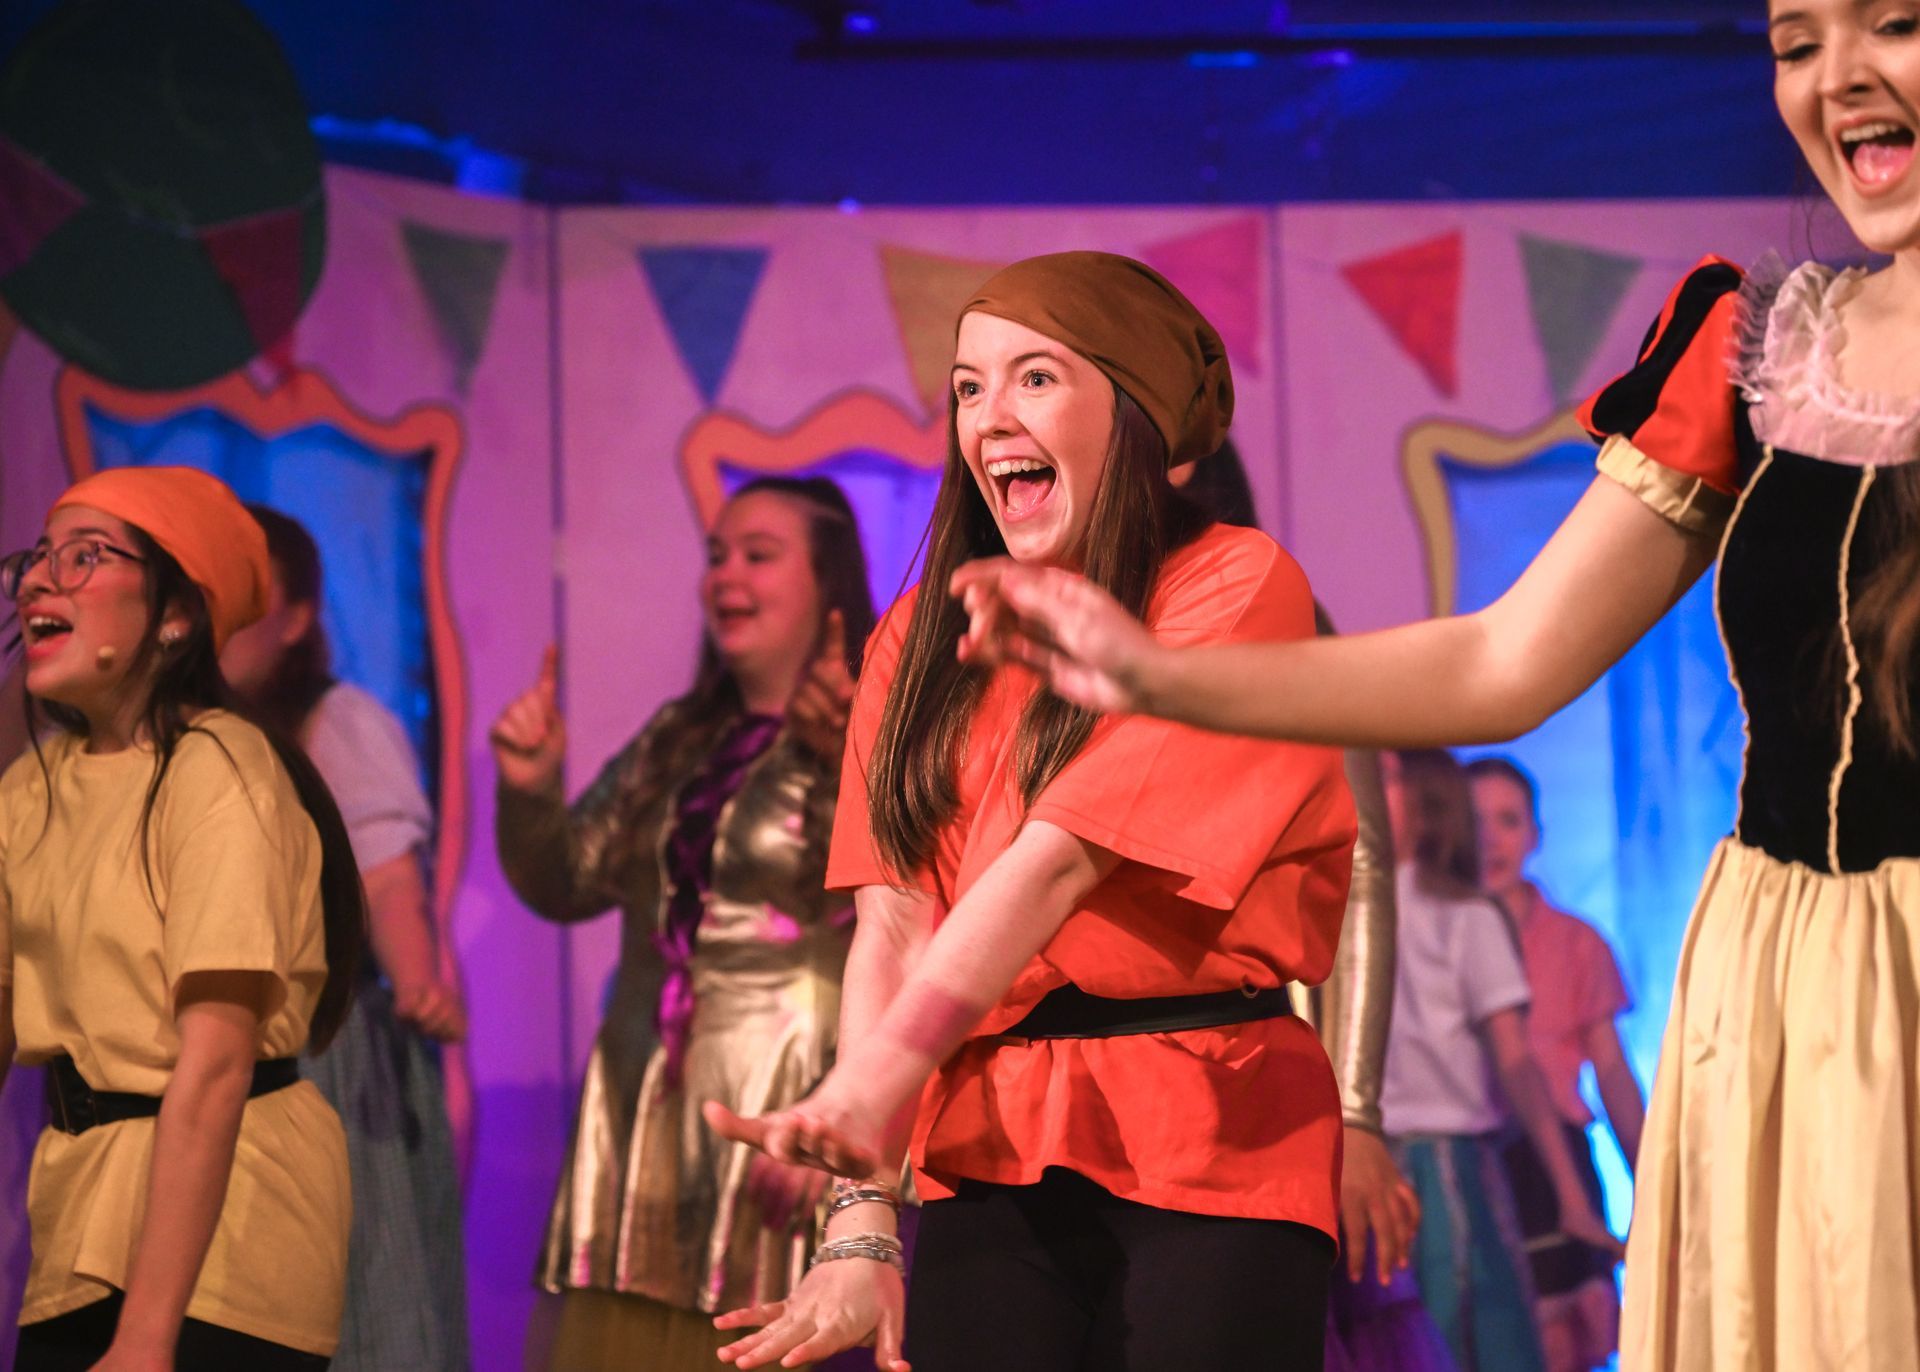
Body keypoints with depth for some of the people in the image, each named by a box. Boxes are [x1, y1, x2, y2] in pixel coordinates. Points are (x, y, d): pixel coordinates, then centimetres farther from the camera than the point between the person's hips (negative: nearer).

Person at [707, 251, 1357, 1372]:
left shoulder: (1237, 586, -2)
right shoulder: (924, 636, 13)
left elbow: (1062, 857, -14)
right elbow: (889, 928, 3)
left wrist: (879, 1086, -24)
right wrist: (862, 1217, -9)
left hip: (1207, 1152, -3)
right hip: (987, 1152, 4)